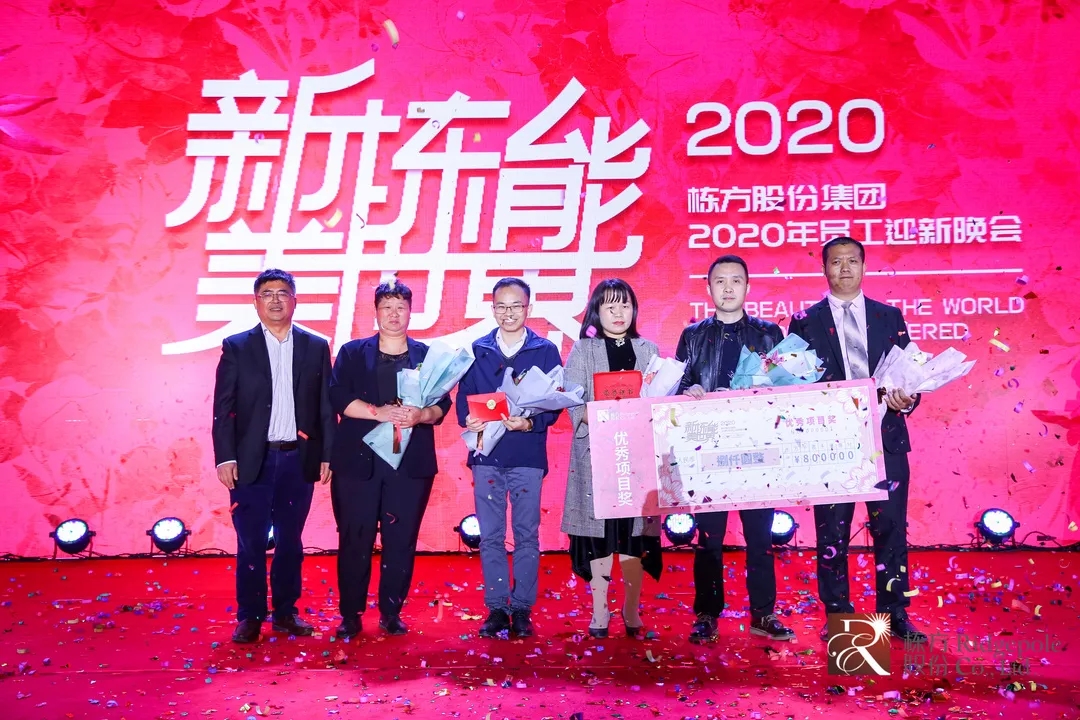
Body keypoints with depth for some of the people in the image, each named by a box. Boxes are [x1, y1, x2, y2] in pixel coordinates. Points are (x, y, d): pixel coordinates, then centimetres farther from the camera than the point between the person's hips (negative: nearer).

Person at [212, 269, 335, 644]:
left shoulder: (316, 347, 6)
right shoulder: (236, 347, 2)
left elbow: (326, 407, 6)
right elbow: (223, 408, -1)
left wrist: (327, 455, 1)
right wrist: (225, 458, -8)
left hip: (298, 460, 2)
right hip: (252, 461, -1)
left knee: (290, 541, 10)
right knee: (251, 542, 3)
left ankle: (286, 612, 21)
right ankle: (250, 617, 14)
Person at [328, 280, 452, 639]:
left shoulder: (428, 356, 12)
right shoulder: (352, 353, 10)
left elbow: (443, 403, 4)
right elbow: (339, 397, -3)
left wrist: (421, 415, -17)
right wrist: (378, 412, -17)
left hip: (411, 463, 1)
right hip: (358, 460, -1)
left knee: (401, 541, 2)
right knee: (355, 540, 0)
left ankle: (391, 613, 15)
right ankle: (350, 615, 11)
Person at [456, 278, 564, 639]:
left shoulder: (546, 351, 4)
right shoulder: (477, 350, 9)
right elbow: (463, 397, 7)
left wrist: (530, 422, -17)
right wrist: (469, 420, -14)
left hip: (528, 457, -1)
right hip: (487, 456, 2)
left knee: (527, 535, 4)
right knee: (490, 537, 5)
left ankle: (522, 608, 14)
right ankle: (496, 608, 14)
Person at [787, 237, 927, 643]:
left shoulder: (889, 317, 11)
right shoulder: (806, 322, 5)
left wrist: (907, 398, -11)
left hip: (885, 438, 1)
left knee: (891, 529, 3)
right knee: (832, 533, 5)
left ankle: (895, 614, 15)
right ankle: (837, 616, 16)